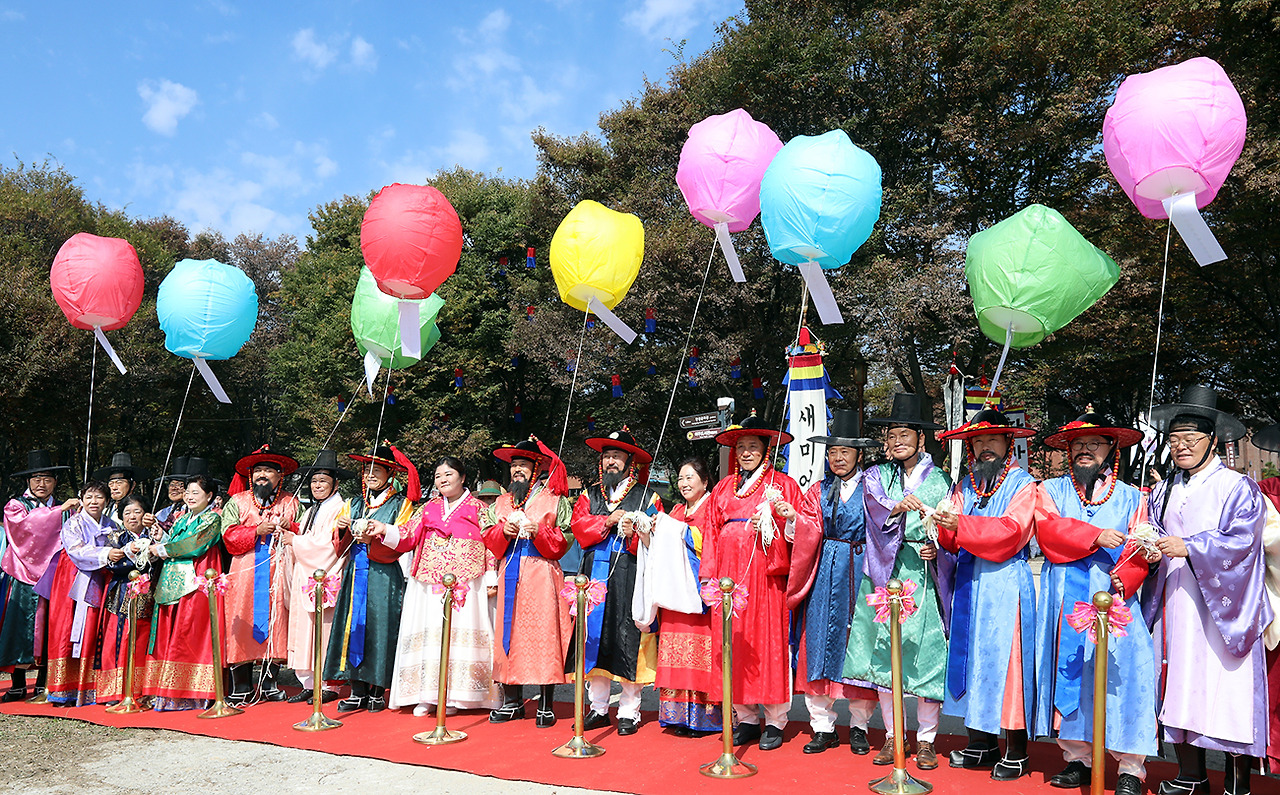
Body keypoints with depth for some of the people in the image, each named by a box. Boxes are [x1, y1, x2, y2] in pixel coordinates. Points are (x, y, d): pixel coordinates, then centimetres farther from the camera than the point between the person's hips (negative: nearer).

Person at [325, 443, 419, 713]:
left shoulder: (401, 504, 4)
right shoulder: (354, 504, 18)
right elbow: (342, 547, 15)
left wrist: (374, 538, -22)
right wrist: (342, 529, -6)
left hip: (384, 577, -4)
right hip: (355, 575, 4)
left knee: (380, 628, -5)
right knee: (354, 627, 1)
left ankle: (378, 691, 5)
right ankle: (358, 692, 8)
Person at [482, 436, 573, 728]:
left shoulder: (555, 500, 5)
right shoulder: (502, 502, 19)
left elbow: (564, 541, -1)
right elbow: (489, 539, 14)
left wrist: (538, 531, -15)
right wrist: (504, 531, -5)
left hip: (541, 576, -4)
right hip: (509, 576, 4)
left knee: (542, 635, -6)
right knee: (509, 633, 3)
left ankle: (546, 707, 1)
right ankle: (512, 702, 14)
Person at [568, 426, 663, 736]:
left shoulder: (646, 496, 5)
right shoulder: (590, 494, 16)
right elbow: (578, 525, 1)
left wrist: (634, 535, -20)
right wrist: (608, 520, -11)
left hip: (631, 578, -3)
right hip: (595, 575, 4)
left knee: (629, 640, -3)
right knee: (595, 638, 5)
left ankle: (629, 712, 7)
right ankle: (598, 708, 16)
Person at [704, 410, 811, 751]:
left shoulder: (782, 484, 6)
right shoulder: (723, 488, 17)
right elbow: (712, 532, 15)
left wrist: (790, 514, -18)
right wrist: (710, 576, 7)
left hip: (766, 576, -3)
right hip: (729, 577, 4)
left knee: (768, 643, -3)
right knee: (733, 644, 2)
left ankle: (775, 721, 8)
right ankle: (746, 719, 13)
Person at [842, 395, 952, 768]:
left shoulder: (940, 480, 10)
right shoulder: (875, 476, 10)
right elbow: (877, 509, -11)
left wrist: (937, 547, -13)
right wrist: (898, 507, -32)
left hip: (927, 579, -1)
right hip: (885, 576, 1)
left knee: (928, 656, -3)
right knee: (884, 654, 2)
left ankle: (926, 739, 13)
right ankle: (892, 737, 17)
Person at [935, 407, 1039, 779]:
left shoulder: (1022, 484, -1)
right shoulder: (966, 485, 14)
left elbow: (1011, 530, -16)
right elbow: (953, 541, 8)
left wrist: (961, 525, -25)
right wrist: (945, 529, -16)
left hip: (1006, 584, -5)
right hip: (970, 583, 5)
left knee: (1005, 658, -4)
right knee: (972, 656, 7)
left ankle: (1016, 752, 7)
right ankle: (981, 744, 18)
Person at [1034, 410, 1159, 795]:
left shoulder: (1130, 497, 13)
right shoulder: (1050, 490, 13)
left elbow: (1137, 552, 3)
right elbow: (1048, 531, -6)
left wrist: (1124, 580, -17)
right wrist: (1095, 536, -19)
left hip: (1113, 599, -1)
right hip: (1065, 601, 1)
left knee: (1120, 673, -8)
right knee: (1068, 671, 2)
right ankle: (1077, 759, 13)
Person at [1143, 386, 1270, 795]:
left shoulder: (1238, 488, -1)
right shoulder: (1163, 491, 16)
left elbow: (1241, 540, -12)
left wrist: (1189, 547, -22)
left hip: (1221, 607, -5)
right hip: (1176, 603, 5)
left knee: (1229, 689, -5)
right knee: (1182, 685, 6)